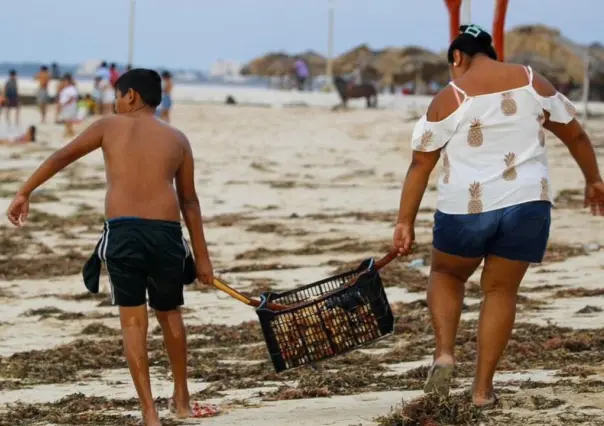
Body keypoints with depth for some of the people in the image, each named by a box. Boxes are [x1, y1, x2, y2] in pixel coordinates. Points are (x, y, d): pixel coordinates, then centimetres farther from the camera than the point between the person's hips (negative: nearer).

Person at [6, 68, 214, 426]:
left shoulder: (110, 126, 11)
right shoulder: (178, 139, 15)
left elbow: (61, 158, 13)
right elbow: (189, 202, 15)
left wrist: (25, 193, 23)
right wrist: (201, 256, 19)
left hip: (122, 231, -2)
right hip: (166, 232, 2)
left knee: (133, 320, 4)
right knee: (169, 313, 21)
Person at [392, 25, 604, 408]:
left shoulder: (449, 99, -2)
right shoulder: (532, 82, 5)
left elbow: (420, 164, -3)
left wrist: (405, 222, 1)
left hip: (466, 207, -2)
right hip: (526, 203, 2)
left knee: (447, 274, 23)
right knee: (501, 290, 13)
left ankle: (445, 353, 2)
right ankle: (483, 388, 11)